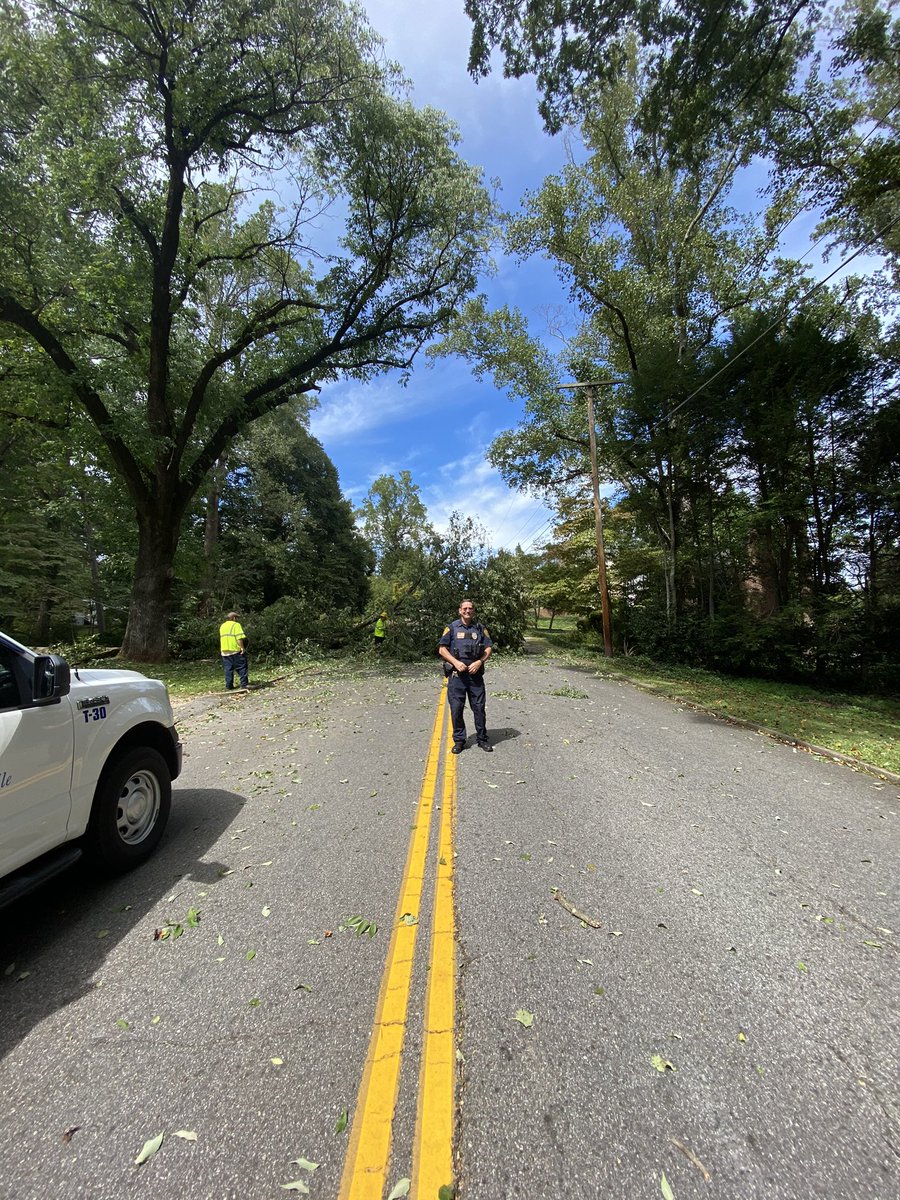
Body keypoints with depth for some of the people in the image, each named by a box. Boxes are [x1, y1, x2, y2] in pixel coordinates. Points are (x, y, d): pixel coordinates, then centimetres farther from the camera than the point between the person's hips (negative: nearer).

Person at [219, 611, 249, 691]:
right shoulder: (236, 625, -7)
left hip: (225, 651, 7)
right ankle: (244, 684, -4)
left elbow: (221, 638, 21)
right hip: (236, 650, -7)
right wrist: (242, 647, -16)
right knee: (242, 667, -1)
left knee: (228, 669, 9)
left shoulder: (222, 626, 18)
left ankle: (228, 686, 10)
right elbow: (239, 638, -17)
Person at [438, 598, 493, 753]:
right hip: (456, 674, -1)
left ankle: (482, 738, 22)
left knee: (479, 707, 7)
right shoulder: (452, 627, 2)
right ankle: (459, 740, 16)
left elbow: (488, 649, 6)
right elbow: (442, 649, -1)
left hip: (475, 673, 2)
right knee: (456, 708, 2)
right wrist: (456, 662, -13)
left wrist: (479, 662, -11)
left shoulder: (480, 628, 8)